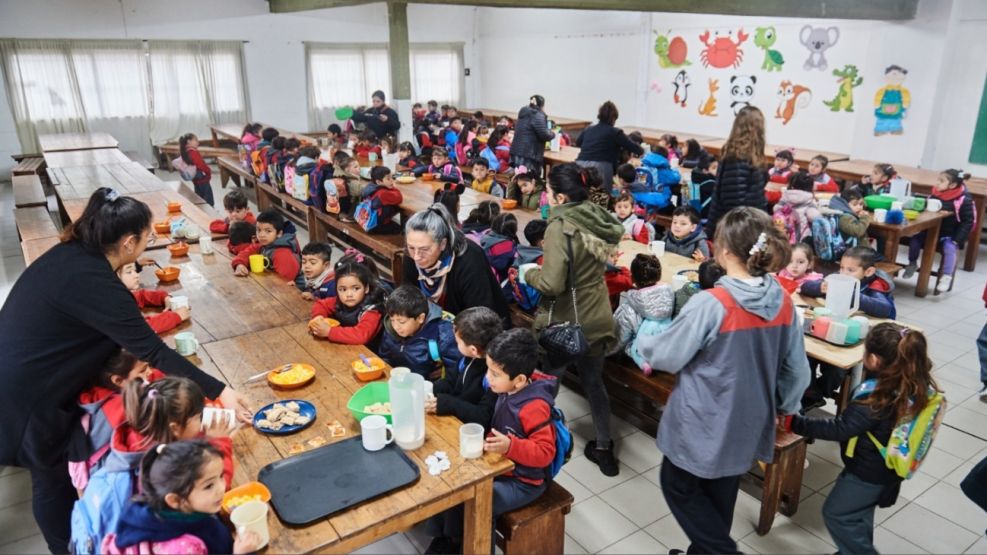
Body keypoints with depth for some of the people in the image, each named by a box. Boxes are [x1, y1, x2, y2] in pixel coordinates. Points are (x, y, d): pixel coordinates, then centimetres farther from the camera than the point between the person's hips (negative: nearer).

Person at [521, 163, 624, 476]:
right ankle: (603, 449, 32)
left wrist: (529, 273, -6)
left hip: (565, 322, -7)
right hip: (597, 318, 7)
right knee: (593, 382, 21)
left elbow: (552, 284, -26)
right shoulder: (598, 220, 0)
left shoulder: (560, 227, -22)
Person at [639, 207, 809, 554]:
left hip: (705, 422, -6)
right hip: (748, 423, 7)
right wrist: (784, 407, 21)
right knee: (721, 494, 24)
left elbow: (667, 357, -16)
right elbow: (797, 369, 4)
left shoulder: (710, 304, -26)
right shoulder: (784, 303, -6)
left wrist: (646, 350, 6)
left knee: (679, 486, 18)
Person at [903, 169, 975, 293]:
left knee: (950, 247, -31)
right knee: (915, 237, -14)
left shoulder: (964, 200, -16)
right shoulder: (936, 194, 0)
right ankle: (912, 264, 8)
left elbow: (969, 222, -13)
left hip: (951, 234, -5)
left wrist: (956, 239, -20)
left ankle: (946, 278, -23)